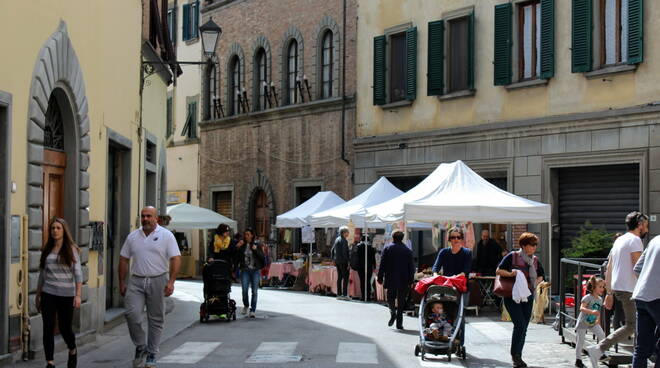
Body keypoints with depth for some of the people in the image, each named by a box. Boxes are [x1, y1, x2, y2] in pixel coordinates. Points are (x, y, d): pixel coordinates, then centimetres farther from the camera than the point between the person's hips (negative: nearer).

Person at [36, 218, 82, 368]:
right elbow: (42, 274, 15)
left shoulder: (71, 249, -1)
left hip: (66, 294, -2)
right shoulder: (47, 250, 9)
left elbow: (78, 273, -7)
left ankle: (73, 351, 36)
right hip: (48, 294, 3)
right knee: (48, 328, -4)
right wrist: (37, 295, 16)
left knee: (65, 327, 7)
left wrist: (78, 295, -16)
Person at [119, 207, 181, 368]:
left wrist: (171, 282, -17)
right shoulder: (132, 237, 10)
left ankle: (151, 355, 14)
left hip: (157, 281, -2)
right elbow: (124, 259, 13)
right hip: (136, 282, 2)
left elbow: (176, 259, -7)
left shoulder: (166, 235, -2)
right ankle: (140, 346, 9)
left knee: (156, 319, 3)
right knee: (131, 314, -12)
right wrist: (122, 282, 8)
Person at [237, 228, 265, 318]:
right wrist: (238, 247, -6)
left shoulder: (257, 245, 6)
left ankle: (252, 311, 4)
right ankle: (246, 306, 19)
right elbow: (236, 258, 5)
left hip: (255, 270, 0)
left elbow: (262, 257, 1)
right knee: (244, 290, -8)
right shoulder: (242, 246, 7)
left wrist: (256, 250, -12)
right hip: (245, 270, 0)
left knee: (254, 291, -2)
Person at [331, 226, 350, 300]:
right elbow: (345, 252, -20)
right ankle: (345, 294, -8)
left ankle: (339, 294, 12)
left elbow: (332, 250, 17)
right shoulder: (344, 240, -13)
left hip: (337, 261, 8)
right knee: (345, 277, -5)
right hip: (343, 261, -8)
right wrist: (348, 261, -17)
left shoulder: (337, 240, 13)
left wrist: (333, 259, 21)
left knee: (339, 277, 11)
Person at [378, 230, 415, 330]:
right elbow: (411, 267, 3)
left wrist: (380, 278, 4)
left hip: (390, 279, -1)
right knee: (401, 301, 6)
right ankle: (399, 323, 4)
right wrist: (411, 281, 8)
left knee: (390, 298, 13)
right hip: (403, 280, 1)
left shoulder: (387, 248, 0)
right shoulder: (408, 250, 2)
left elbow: (382, 264, -1)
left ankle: (393, 313, -15)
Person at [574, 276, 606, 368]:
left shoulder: (600, 299, 3)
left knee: (602, 335, -10)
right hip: (583, 323, -6)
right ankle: (578, 360, 9)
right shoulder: (588, 297, -19)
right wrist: (592, 311, -44)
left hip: (593, 323, 6)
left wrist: (598, 321, 9)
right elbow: (581, 308, -31)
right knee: (580, 342, -1)